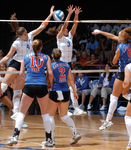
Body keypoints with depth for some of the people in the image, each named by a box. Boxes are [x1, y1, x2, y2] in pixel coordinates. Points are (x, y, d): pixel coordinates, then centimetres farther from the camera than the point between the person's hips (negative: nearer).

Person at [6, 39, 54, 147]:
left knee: (21, 113, 6)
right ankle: (49, 139, 16)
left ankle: (15, 136, -11)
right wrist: (51, 84, 17)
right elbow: (50, 73, 1)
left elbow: (21, 73, 8)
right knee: (45, 114, 13)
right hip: (42, 85, 0)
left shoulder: (26, 57, 12)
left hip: (29, 86, 0)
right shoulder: (46, 57, 8)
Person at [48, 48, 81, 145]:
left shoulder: (52, 66, -5)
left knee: (51, 115, 7)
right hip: (65, 92, 5)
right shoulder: (67, 65, 8)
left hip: (55, 92, -4)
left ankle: (52, 138, 0)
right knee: (64, 115, 14)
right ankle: (75, 133, -2)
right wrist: (75, 92, 12)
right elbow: (71, 80, 8)